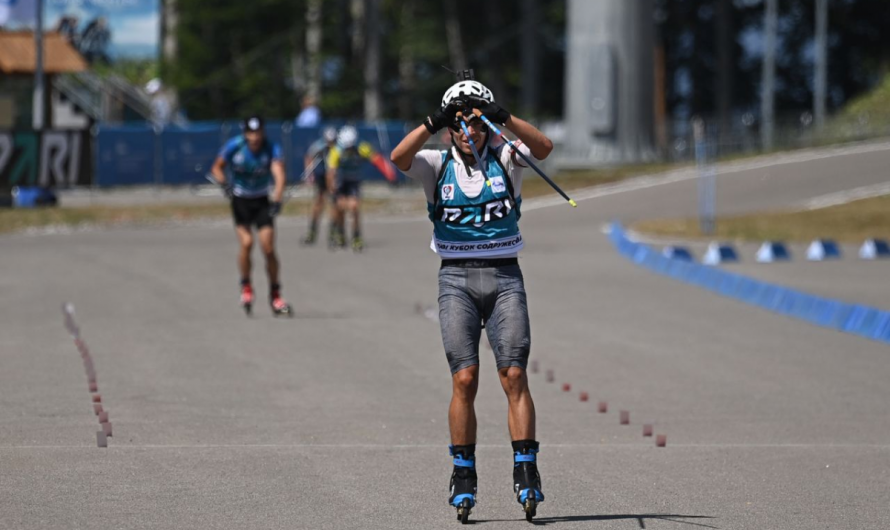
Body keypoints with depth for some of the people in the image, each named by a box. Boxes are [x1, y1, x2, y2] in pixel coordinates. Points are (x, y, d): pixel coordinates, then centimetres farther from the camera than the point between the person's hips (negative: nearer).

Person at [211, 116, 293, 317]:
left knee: (268, 249, -8)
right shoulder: (234, 146, -15)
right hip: (240, 200, 0)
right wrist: (224, 183, -20)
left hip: (262, 202, 0)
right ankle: (246, 287, 2)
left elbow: (279, 176, -32)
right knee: (246, 243, -19)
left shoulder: (272, 149, -18)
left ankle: (275, 294, 8)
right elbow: (217, 168, 0)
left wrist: (277, 200, -47)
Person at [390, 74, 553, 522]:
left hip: (504, 277, 0)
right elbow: (399, 158, -14)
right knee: (464, 378, -8)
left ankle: (526, 471, -9)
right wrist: (433, 124, -25)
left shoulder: (504, 159, 6)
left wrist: (504, 118, -25)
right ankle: (463, 477, -1)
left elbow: (543, 148, -13)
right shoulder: (438, 165, 5)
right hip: (457, 279, 0)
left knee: (513, 375, -9)